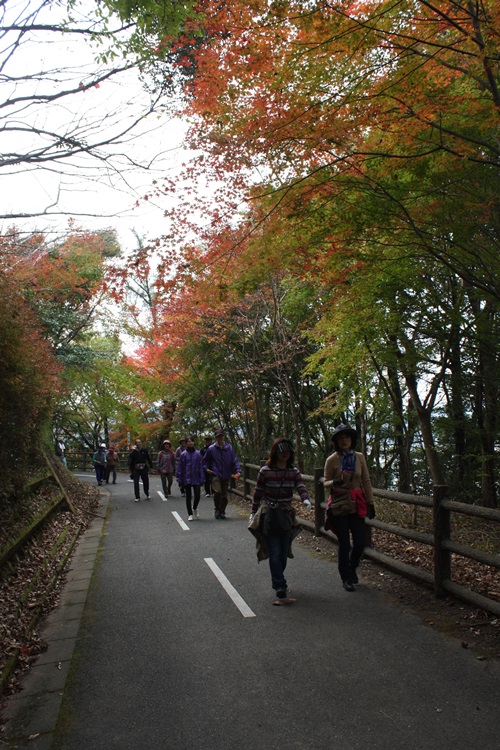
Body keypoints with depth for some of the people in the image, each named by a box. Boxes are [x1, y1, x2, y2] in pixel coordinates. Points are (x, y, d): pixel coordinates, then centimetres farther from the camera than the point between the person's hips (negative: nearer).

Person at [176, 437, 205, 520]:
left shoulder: (198, 453, 1)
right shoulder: (183, 454, -2)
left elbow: (201, 467, 4)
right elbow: (180, 468, 1)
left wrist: (202, 479, 0)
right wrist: (180, 480, -2)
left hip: (196, 479, 1)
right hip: (187, 479, 0)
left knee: (197, 496, -2)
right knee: (188, 497, 6)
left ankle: (194, 508, 28)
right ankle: (190, 514, 18)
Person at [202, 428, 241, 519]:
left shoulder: (229, 447, 1)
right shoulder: (211, 448, 1)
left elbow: (235, 460, 0)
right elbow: (205, 460, 15)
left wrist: (238, 471, -11)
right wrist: (206, 468, 0)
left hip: (226, 476, 2)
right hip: (216, 475, -2)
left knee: (224, 495, 7)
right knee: (217, 492, -18)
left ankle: (222, 512, 24)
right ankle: (217, 509, 4)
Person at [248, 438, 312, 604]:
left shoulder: (294, 472, 4)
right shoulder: (265, 471, -6)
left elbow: (301, 487, -11)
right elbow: (258, 492, 1)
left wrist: (306, 499, -31)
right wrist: (254, 512, 5)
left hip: (287, 516, 4)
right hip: (269, 515, -4)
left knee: (283, 553, 11)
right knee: (275, 553, -9)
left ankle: (277, 582, 33)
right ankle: (281, 592, -11)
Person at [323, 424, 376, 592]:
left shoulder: (359, 457, 5)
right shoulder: (332, 460, -4)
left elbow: (366, 481, 9)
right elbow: (326, 483, 0)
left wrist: (370, 503, 6)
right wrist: (335, 482, -23)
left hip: (357, 505, 3)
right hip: (339, 505, -3)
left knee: (360, 542, 1)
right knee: (344, 544, 1)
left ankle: (352, 568, 31)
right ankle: (345, 578, 19)